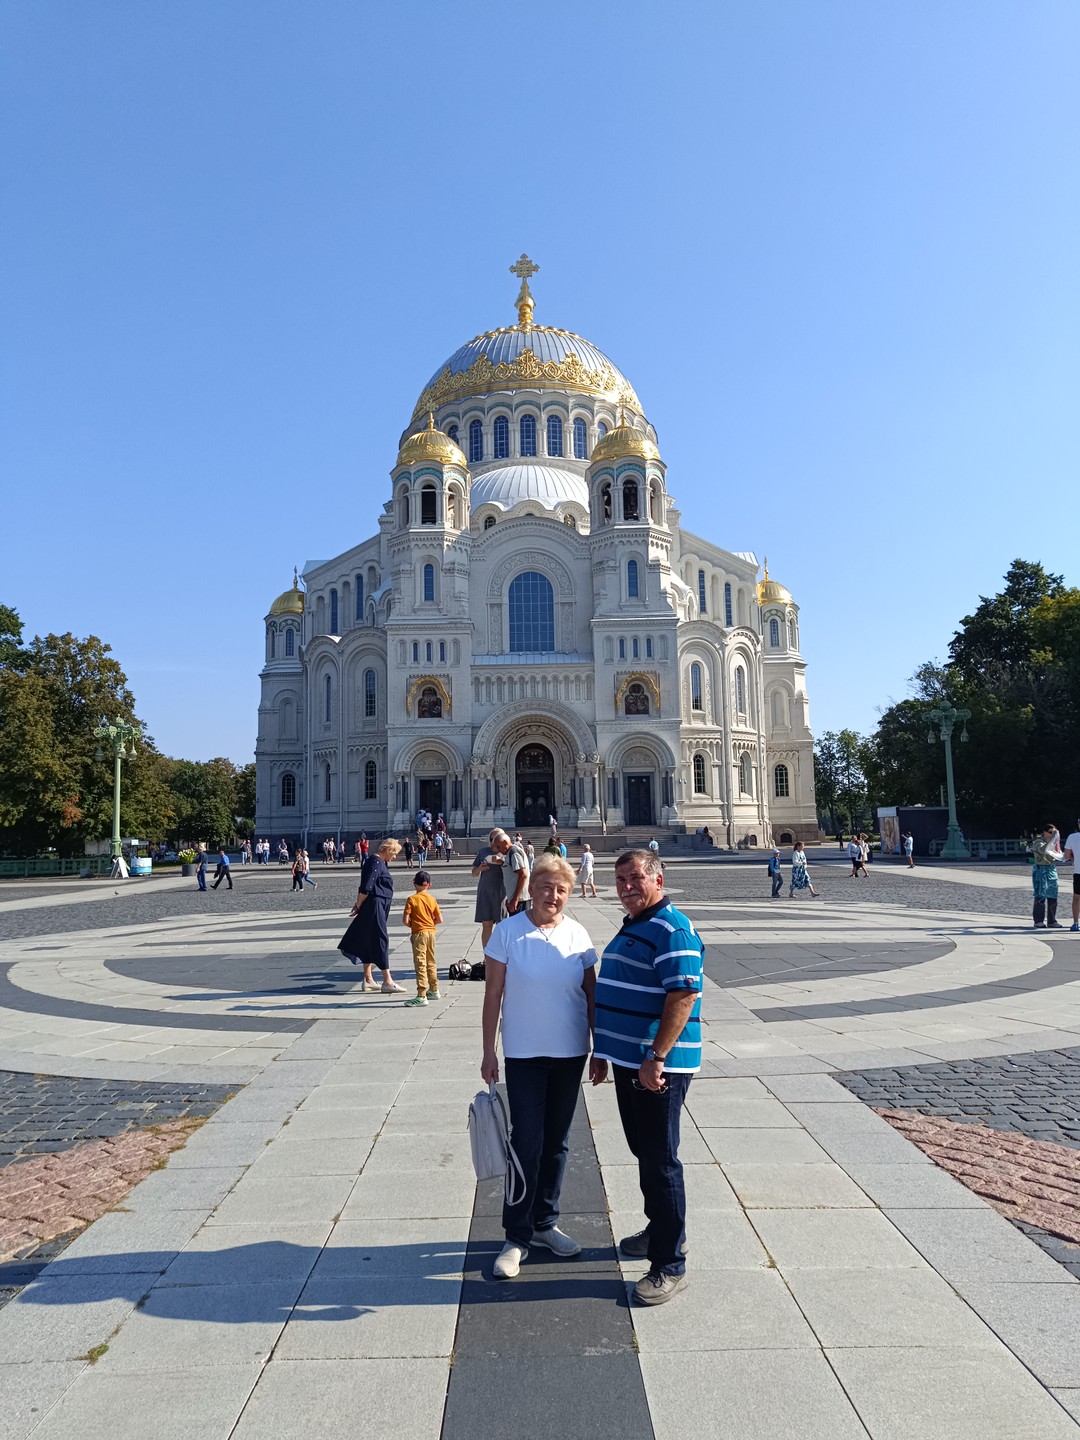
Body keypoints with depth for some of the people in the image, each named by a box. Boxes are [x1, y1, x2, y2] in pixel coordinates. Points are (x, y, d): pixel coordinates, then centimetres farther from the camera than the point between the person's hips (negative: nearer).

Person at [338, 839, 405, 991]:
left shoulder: (381, 862, 16)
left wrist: (359, 905, 17)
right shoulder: (376, 862, -16)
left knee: (369, 941, 13)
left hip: (379, 908, 10)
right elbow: (366, 887, -20)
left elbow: (365, 888, 18)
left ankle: (368, 980, 21)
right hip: (375, 906, -10)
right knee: (381, 940, -7)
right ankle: (387, 982, -5)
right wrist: (359, 906, -13)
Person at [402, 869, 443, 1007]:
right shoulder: (432, 899, 4)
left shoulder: (412, 899, -10)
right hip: (431, 932, 6)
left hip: (419, 933, -6)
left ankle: (421, 996, -8)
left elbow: (405, 920, -15)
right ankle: (434, 990, 28)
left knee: (420, 963, -5)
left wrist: (412, 924, 5)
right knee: (431, 962, 18)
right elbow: (439, 919, 3)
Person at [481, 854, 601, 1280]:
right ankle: (516, 1238, 15)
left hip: (570, 1054, 3)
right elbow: (493, 994, -5)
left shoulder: (578, 935, -2)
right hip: (524, 1054, -3)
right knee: (526, 1145, -1)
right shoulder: (507, 932, -9)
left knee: (556, 1144, 15)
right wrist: (488, 1051, -5)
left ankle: (544, 1223, 32)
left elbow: (591, 995, 5)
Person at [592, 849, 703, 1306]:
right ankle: (661, 1230, 37)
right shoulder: (631, 927, 14)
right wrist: (602, 1052, 22)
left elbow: (684, 996, -25)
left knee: (660, 1159, -1)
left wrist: (657, 1058, -26)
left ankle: (670, 1265, 10)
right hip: (628, 1061, 10)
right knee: (643, 1151, 20)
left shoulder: (672, 930, -17)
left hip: (658, 1066, -9)